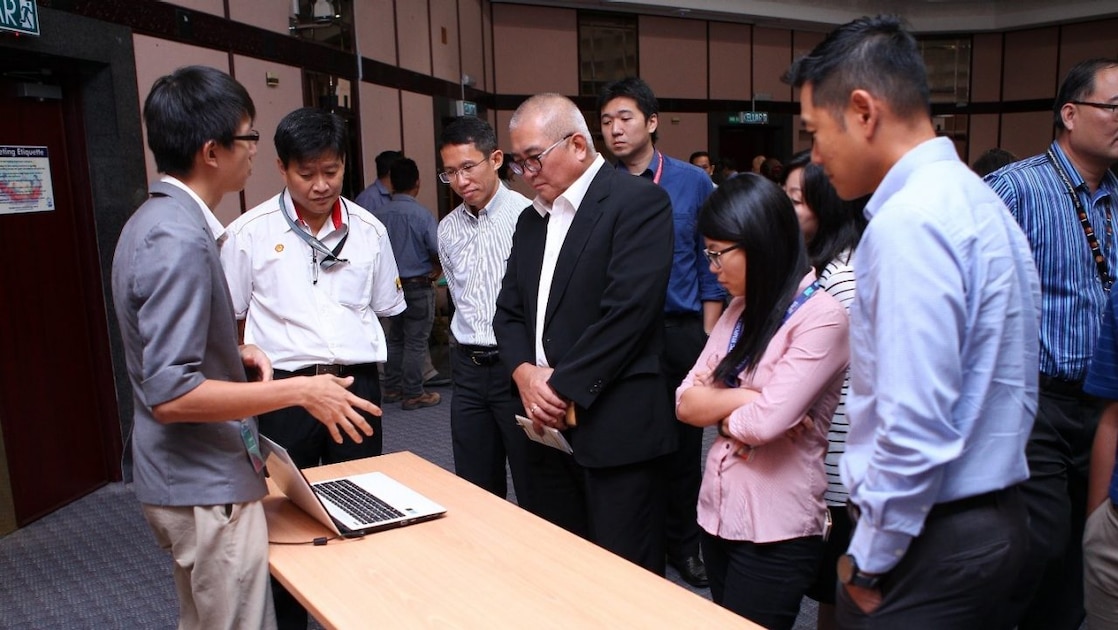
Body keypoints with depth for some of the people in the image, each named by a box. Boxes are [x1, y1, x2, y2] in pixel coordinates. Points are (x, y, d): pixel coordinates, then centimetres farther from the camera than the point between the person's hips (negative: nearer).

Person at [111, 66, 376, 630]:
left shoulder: (153, 220, 8)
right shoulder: (179, 240, -24)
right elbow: (170, 394, -27)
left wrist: (235, 355, 4)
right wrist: (298, 391, -23)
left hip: (188, 475, 10)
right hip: (206, 487, -10)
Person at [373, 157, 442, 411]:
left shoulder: (379, 214, -5)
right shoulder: (422, 215, -17)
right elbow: (439, 251, -19)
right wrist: (436, 272, 1)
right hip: (417, 286, -5)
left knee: (395, 337, 19)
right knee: (415, 342, 3)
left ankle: (392, 386, 28)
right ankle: (412, 394, 9)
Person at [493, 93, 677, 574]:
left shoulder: (639, 202, -7)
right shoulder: (531, 219, 17)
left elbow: (628, 311, -17)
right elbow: (508, 311, 15)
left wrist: (563, 387, -14)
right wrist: (525, 373, -4)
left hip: (615, 429, -7)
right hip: (548, 426, 7)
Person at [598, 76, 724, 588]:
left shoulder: (692, 183, 0)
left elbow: (710, 267, 2)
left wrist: (707, 341, -3)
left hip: (680, 334, 0)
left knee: (681, 445, 12)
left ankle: (682, 544, 31)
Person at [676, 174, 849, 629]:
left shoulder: (821, 316, -16)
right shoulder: (741, 309, 8)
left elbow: (766, 422, -25)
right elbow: (685, 403, 1)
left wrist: (718, 411, -6)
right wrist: (748, 397, -15)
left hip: (776, 532, -8)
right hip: (718, 513, 8)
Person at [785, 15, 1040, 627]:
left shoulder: (909, 222, -22)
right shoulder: (975, 200, 9)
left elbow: (914, 429, -26)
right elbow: (997, 388, 13)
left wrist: (867, 562, -13)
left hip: (931, 534, -9)